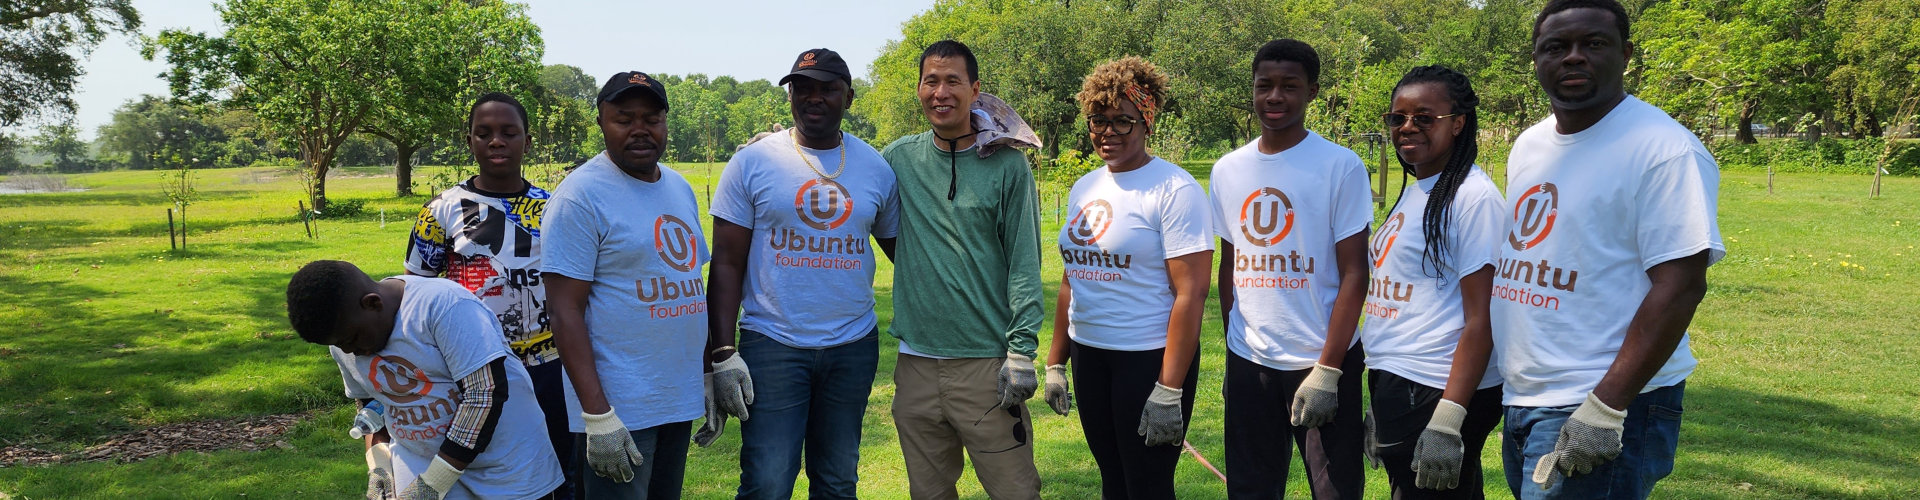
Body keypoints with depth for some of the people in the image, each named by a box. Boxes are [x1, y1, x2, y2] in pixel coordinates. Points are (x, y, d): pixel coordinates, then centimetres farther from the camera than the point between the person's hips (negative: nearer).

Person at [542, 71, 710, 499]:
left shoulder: (680, 188, 11)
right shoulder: (580, 195, -11)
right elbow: (564, 311, -15)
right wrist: (597, 417, -20)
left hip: (680, 400, 7)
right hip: (618, 408, -7)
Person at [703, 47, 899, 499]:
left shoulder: (877, 168, 4)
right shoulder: (752, 163, -3)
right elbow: (727, 264, -3)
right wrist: (723, 355, -10)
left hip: (854, 349, 3)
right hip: (772, 345, -3)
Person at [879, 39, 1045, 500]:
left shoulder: (1008, 165, -3)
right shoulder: (900, 157, 6)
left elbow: (1024, 262, -4)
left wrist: (1022, 350, -10)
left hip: (988, 361, -3)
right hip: (916, 361, 3)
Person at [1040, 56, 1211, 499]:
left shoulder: (1174, 190, -12)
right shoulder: (1084, 188, 10)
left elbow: (1191, 293, -17)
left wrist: (1169, 391, -20)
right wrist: (1055, 362, 16)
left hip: (1149, 359, -7)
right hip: (1089, 357, 7)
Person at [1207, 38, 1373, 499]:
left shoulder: (1340, 166, -7)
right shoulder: (1227, 170, 5)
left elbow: (1354, 275, -9)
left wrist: (1327, 371, -13)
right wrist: (1231, 349, 12)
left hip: (1322, 359, -4)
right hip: (1247, 362, 4)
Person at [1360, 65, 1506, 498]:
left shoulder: (1473, 197, -13)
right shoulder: (1412, 191, 12)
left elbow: (1481, 319, -17)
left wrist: (1447, 421, -23)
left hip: (1436, 395, -8)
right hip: (1395, 387, 9)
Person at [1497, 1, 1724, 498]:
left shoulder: (1663, 150, -12)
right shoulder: (1528, 145, 11)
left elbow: (1680, 287, -18)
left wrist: (1606, 407, -23)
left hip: (1606, 406, -7)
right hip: (1521, 401, 8)